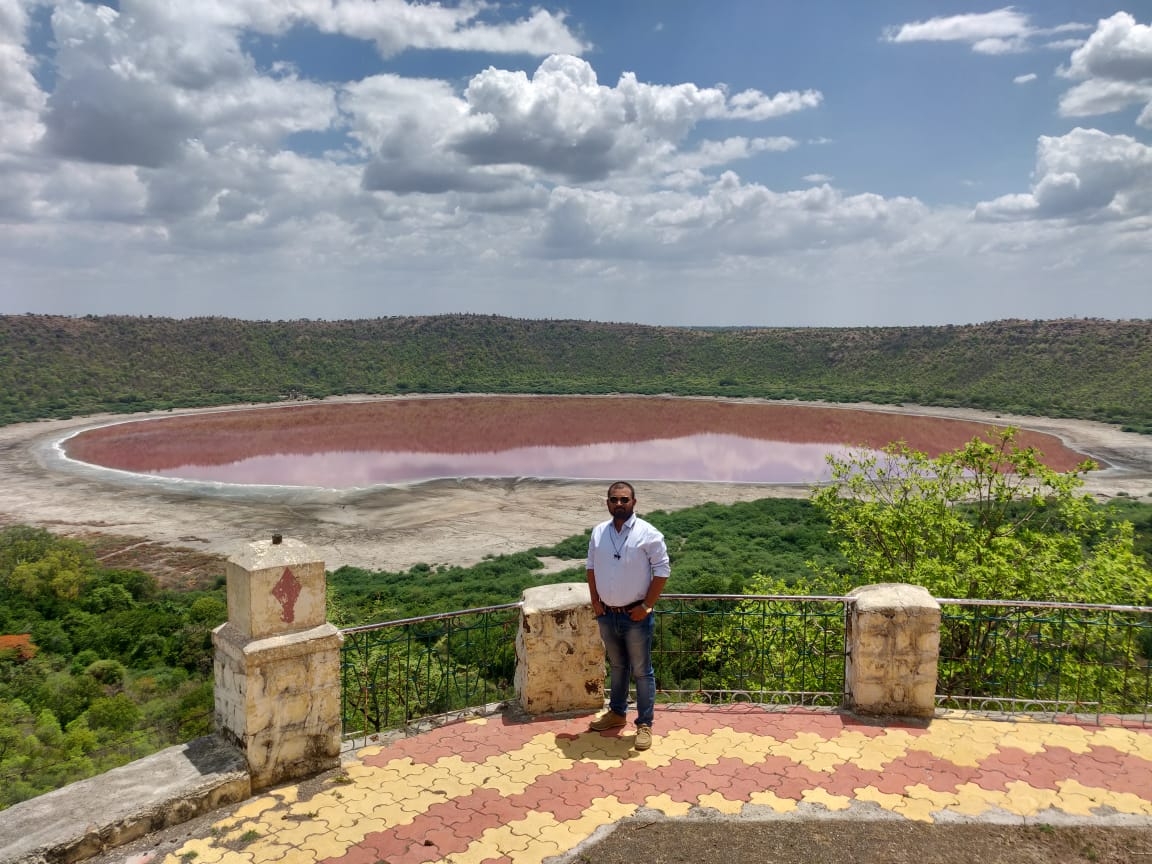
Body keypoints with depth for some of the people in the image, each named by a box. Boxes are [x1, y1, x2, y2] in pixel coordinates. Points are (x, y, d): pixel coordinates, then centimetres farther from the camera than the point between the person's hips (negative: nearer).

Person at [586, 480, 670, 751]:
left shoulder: (648, 533, -14)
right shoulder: (598, 532, 1)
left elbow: (662, 571, -12)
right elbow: (591, 567, 12)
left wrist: (646, 606, -14)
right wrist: (595, 600, 4)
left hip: (635, 616, -4)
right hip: (607, 615, 5)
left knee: (642, 671, 6)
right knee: (616, 666, 21)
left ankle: (644, 724, 18)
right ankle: (617, 713, 37)